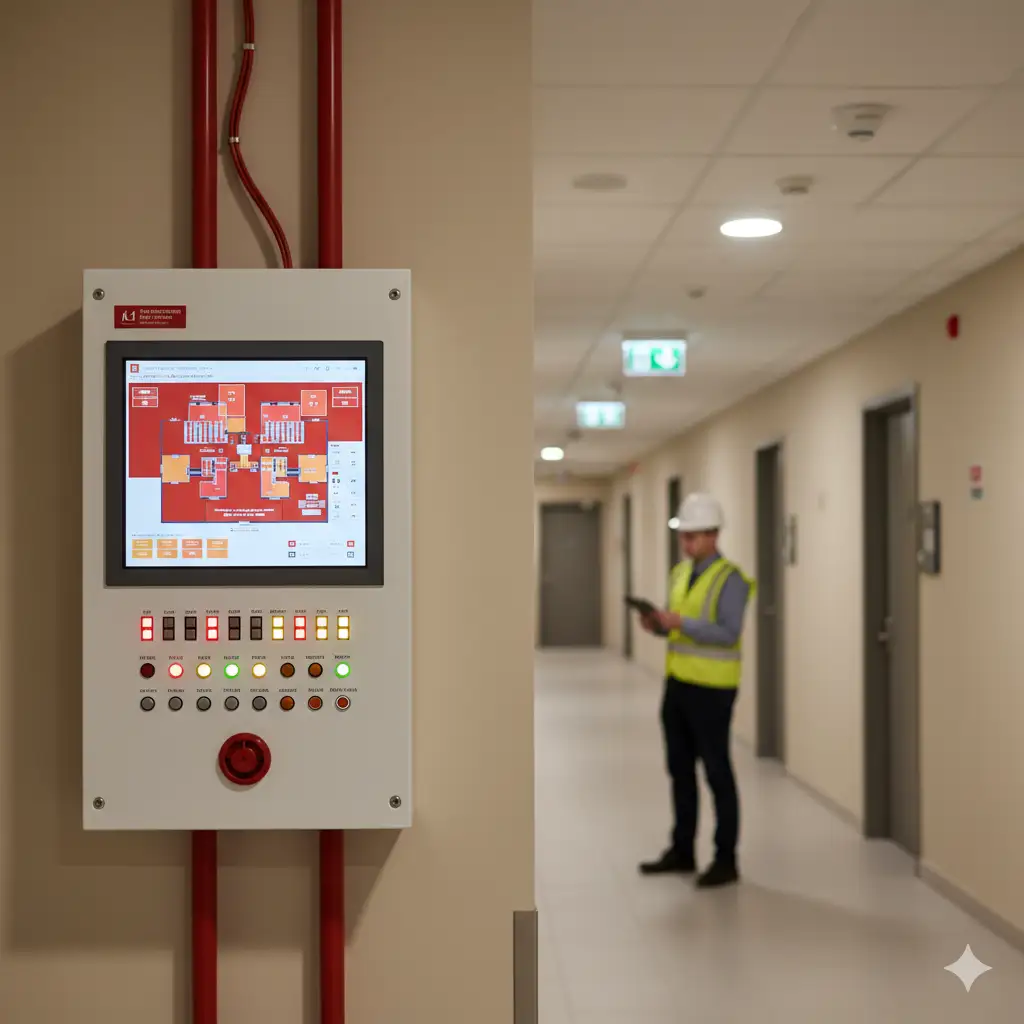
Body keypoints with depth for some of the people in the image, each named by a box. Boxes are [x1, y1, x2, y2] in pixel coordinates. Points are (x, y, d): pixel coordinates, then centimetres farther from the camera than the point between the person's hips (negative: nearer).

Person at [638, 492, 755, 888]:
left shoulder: (730, 579, -13)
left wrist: (680, 623, -28)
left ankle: (726, 860, 10)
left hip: (711, 689, -8)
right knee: (680, 770, 14)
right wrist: (657, 623, -5)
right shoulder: (679, 573, 11)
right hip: (677, 684, 8)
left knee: (717, 773, 0)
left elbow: (728, 633, -21)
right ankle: (682, 851, 25)